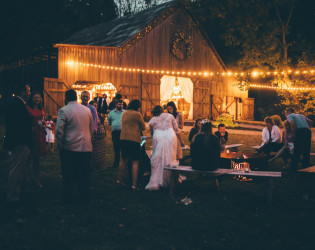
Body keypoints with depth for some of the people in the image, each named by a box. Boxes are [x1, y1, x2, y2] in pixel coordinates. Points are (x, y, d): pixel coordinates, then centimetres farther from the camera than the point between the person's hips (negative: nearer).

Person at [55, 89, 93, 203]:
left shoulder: (63, 110, -7)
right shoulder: (87, 110, 8)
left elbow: (59, 130, -12)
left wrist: (60, 145, 0)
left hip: (70, 148, -4)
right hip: (86, 147, 4)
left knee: (68, 175, 5)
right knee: (84, 174, 11)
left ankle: (67, 198, 12)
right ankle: (85, 197, 18)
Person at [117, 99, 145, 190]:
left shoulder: (124, 113, 12)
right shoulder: (137, 114, -7)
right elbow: (143, 127, 2)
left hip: (123, 138, 6)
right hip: (134, 139, -6)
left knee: (123, 159, 18)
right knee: (135, 161, -3)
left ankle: (119, 180, 27)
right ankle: (134, 184, -6)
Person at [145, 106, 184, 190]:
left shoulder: (152, 120, 18)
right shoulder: (169, 116, 19)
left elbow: (151, 133, 24)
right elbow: (176, 130, 17)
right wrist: (181, 141, 25)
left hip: (158, 139, -1)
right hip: (170, 138, 1)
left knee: (157, 160, 1)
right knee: (170, 159, 8)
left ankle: (155, 183, 0)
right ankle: (170, 181, 13)